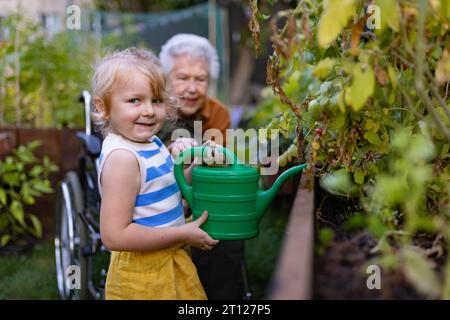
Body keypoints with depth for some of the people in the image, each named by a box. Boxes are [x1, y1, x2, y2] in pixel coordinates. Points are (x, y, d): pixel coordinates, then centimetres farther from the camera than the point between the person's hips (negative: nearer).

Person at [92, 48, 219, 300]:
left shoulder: (152, 142, 2)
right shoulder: (122, 157, -25)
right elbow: (114, 236, -29)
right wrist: (183, 234, -22)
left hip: (170, 264, 9)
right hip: (142, 280, -9)